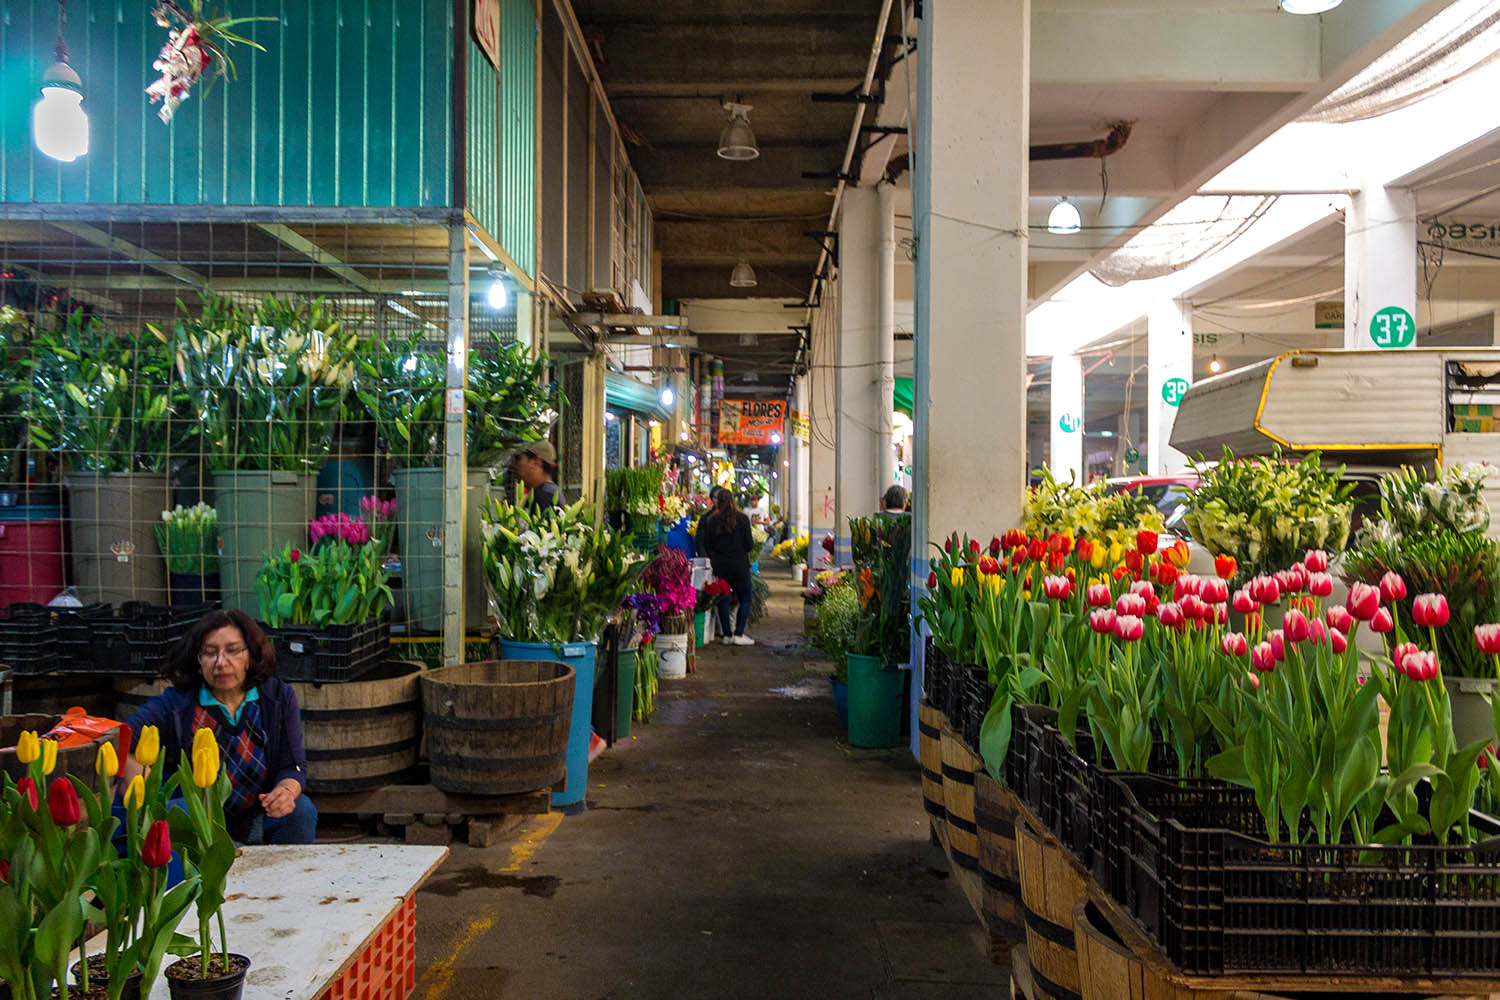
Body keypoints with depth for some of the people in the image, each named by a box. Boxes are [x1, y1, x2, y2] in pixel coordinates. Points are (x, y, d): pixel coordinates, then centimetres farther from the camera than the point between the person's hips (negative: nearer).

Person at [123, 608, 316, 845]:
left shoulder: (280, 697, -1)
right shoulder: (174, 704, -6)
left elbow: (293, 766, -5)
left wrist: (286, 791, -29)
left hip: (258, 822, 2)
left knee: (302, 809, -28)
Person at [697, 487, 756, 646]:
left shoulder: (710, 520, -1)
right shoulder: (742, 519, -7)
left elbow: (706, 544, 3)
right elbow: (749, 544, -6)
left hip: (719, 565, 3)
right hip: (739, 564, -3)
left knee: (723, 599, 12)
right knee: (745, 599, 7)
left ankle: (727, 635, 13)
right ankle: (739, 634, -1)